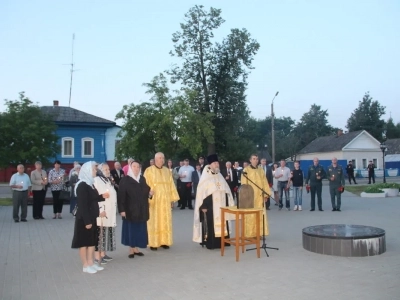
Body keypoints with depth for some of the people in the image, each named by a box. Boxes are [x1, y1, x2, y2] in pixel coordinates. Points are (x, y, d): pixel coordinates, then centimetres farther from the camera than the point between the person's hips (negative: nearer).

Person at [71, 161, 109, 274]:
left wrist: (102, 197, 5)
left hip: (92, 217, 9)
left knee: (92, 240, 14)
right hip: (84, 218, -9)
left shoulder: (90, 183, 10)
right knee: (84, 241, 2)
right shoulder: (82, 185, -18)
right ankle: (85, 266, 11)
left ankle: (91, 263, 23)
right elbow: (82, 205, -21)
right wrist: (87, 221, -22)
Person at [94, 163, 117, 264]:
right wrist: (100, 211, -24)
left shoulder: (108, 180, 17)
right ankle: (97, 257, 1)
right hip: (101, 212, -9)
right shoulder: (97, 180, -11)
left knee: (106, 234, 13)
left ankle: (103, 254, 22)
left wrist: (113, 210, 17)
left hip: (109, 212, 9)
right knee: (99, 234, -4)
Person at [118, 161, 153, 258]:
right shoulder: (125, 180, -6)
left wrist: (150, 193, -6)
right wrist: (122, 209, -18)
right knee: (131, 229, 2)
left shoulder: (142, 179, 10)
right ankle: (131, 250, 11)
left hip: (141, 210, 5)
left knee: (140, 229, 8)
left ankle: (136, 248, 18)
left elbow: (146, 191, 17)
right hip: (130, 210, -5)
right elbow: (121, 196, -12)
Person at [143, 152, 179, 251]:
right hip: (154, 200, -4)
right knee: (154, 221, 0)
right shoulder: (149, 171, -2)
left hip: (165, 200, 4)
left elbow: (171, 184, 11)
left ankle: (164, 241, 14)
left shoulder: (167, 171, 11)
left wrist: (173, 197, 6)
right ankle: (153, 243, 6)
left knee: (165, 221, 6)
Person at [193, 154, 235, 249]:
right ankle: (211, 243, 2)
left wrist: (229, 204, 10)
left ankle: (222, 242, 14)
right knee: (211, 224, -5)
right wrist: (203, 206, -16)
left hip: (221, 205, 6)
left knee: (221, 223, 6)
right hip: (210, 205, -6)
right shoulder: (205, 178, -5)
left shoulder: (220, 177, 13)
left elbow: (227, 191, 15)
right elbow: (201, 192, -9)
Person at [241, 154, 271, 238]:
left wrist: (266, 194, 5)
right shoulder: (246, 170, -2)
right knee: (250, 216, -3)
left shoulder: (261, 170, 12)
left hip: (260, 196, 5)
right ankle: (250, 234, 3)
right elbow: (244, 184, -6)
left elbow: (265, 183, 12)